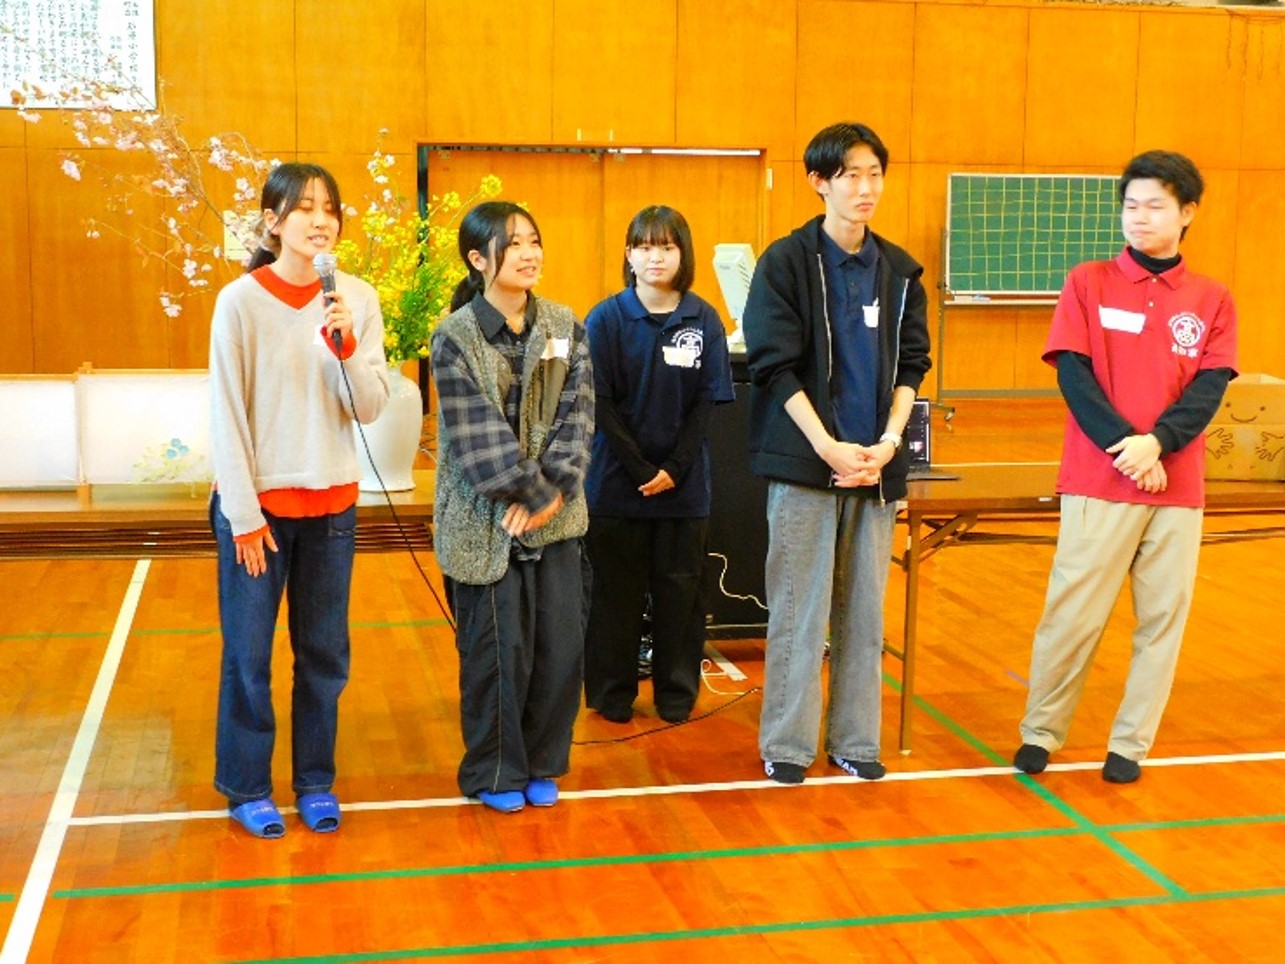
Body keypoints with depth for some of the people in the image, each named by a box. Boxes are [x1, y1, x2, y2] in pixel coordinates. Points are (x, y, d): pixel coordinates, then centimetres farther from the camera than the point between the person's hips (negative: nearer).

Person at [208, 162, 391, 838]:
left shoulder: (356, 299, -1)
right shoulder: (241, 301, -10)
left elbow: (370, 408, -3)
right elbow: (227, 417, -8)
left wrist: (347, 346, -19)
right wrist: (244, 516, -10)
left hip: (330, 503, 3)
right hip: (257, 502, -3)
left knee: (324, 653, 11)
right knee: (248, 655, 5)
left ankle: (315, 781, 25)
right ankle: (246, 788, 21)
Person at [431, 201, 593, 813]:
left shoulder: (564, 327, 5)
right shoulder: (455, 337, -7)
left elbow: (577, 414, -2)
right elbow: (479, 434, -14)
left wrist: (554, 490, -14)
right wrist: (532, 495, -16)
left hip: (557, 517, 4)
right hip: (486, 521, -4)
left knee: (561, 645, 6)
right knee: (497, 650, 3)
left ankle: (541, 764, 25)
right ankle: (494, 773, 22)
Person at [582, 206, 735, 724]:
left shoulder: (704, 320, 0)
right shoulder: (606, 318, -5)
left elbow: (707, 402, -1)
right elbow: (600, 403, -7)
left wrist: (675, 468, -11)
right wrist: (640, 468, -14)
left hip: (684, 483, 1)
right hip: (617, 481, -1)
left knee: (679, 591, 9)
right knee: (616, 592, 7)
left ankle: (677, 694, 22)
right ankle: (612, 694, 20)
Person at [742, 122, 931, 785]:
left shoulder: (900, 271, 9)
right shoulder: (786, 262, -4)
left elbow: (911, 365, 9)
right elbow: (776, 367, -9)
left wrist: (888, 442, -7)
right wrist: (830, 448, -15)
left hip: (876, 464, 4)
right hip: (805, 459, -4)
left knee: (865, 609, 9)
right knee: (799, 608, 1)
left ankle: (854, 739, 21)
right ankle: (786, 743, 13)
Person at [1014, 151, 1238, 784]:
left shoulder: (1212, 302, 9)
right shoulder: (1088, 284, 4)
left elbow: (1208, 392, 0)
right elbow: (1073, 377, -4)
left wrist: (1156, 444, -17)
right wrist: (1124, 447, -15)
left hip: (1177, 489, 2)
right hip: (1097, 485, -2)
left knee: (1162, 619, 4)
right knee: (1072, 615, 0)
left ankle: (1130, 745, 16)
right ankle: (1040, 733, 14)